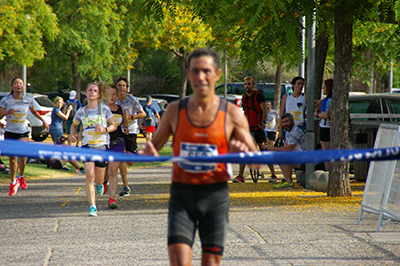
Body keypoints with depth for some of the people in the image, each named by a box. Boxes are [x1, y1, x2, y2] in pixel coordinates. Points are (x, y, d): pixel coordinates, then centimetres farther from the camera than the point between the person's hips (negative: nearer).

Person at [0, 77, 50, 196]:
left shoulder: (28, 100, 3)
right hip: (10, 132, -1)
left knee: (23, 155, -18)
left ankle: (21, 177, 8)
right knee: (12, 158, 0)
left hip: (23, 132, 1)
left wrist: (43, 121, 23)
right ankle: (13, 183, 16)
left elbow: (34, 112, 23)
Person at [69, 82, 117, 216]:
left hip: (102, 146, 0)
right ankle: (92, 207, -15)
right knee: (89, 176, -17)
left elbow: (114, 125, 6)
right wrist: (72, 135, 1)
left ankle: (99, 184, 50)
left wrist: (104, 129, -15)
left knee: (99, 179, 10)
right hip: (87, 146, 0)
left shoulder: (105, 109, 0)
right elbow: (74, 125, 22)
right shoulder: (81, 112, 4)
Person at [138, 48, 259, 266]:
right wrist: (148, 152, -11)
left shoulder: (231, 114, -1)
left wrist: (243, 152, -22)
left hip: (215, 195, 0)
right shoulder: (175, 111, 4)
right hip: (182, 193, 1)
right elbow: (154, 145, 14)